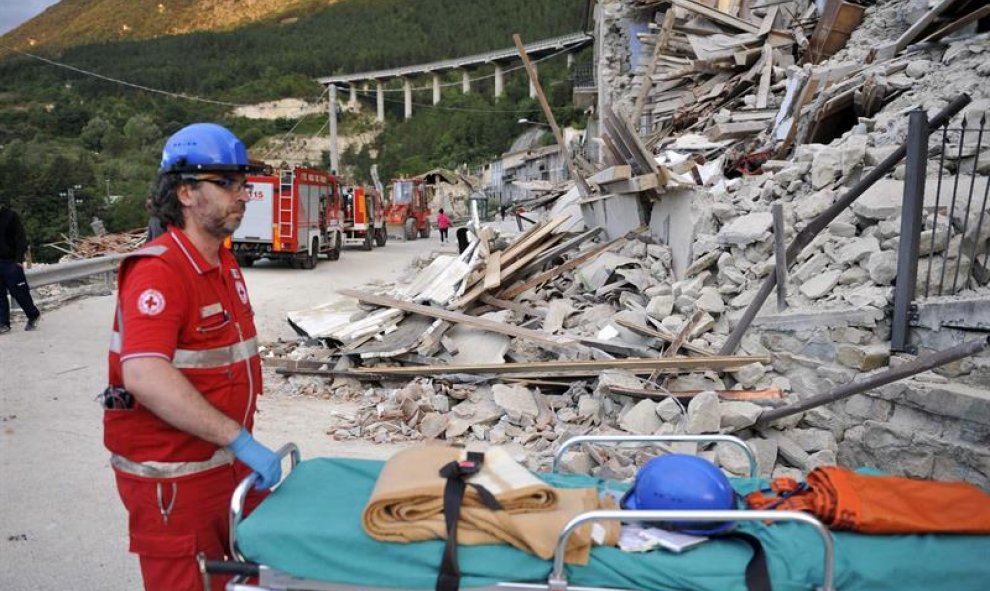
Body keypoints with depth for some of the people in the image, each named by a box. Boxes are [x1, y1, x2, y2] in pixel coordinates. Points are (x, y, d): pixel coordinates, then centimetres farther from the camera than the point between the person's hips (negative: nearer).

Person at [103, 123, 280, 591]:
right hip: (172, 476, -8)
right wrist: (239, 439, -34)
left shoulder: (225, 263, 8)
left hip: (228, 461, 8)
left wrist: (241, 442, 15)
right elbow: (144, 376, -35)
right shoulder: (158, 271, -22)